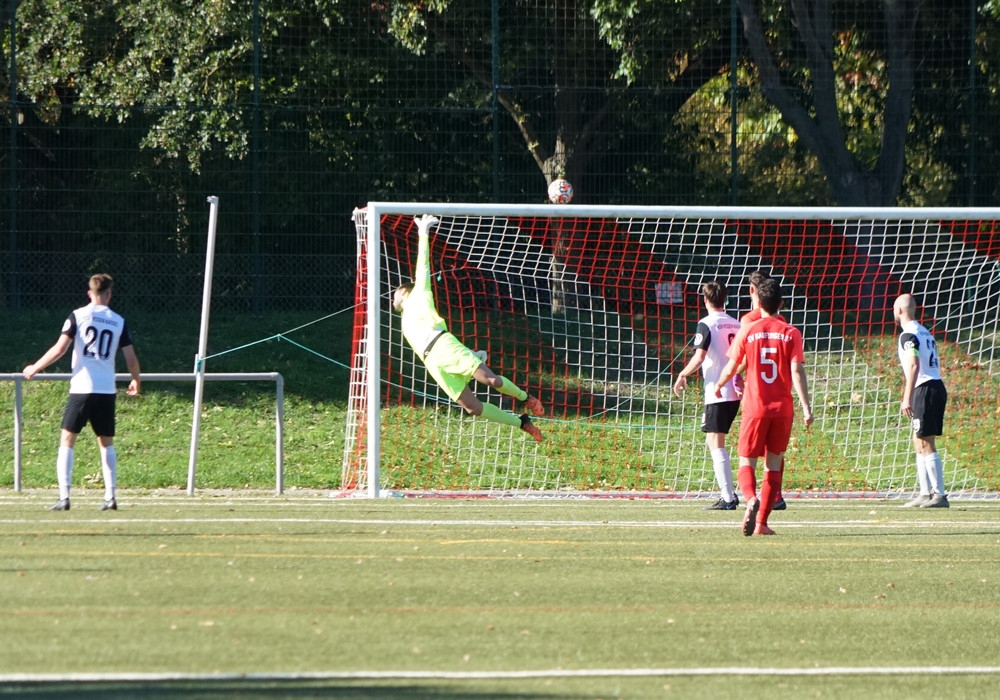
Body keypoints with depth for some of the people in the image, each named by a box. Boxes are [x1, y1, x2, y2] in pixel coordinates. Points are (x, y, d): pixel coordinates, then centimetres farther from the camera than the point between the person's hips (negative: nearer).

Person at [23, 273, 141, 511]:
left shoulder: (78, 316, -2)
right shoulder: (118, 322, 6)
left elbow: (60, 349, -8)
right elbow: (131, 358, 7)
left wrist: (35, 368, 6)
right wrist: (136, 381, 28)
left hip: (81, 388, -3)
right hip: (107, 391, 3)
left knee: (67, 440, 2)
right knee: (106, 443, 15)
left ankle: (64, 497, -9)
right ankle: (110, 497, 9)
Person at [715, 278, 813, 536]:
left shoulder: (747, 331, -1)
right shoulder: (791, 334, -1)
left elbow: (731, 368, 5)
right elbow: (797, 372, -9)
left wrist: (719, 385, 26)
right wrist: (806, 407, -9)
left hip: (755, 407, -1)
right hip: (783, 408, 1)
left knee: (747, 464, 4)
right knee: (773, 465, 11)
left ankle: (752, 500, -27)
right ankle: (762, 522, 6)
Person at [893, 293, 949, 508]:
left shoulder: (908, 335, -9)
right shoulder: (924, 332, 19)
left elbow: (914, 365, -19)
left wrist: (907, 398, -21)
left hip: (925, 390, -9)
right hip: (937, 387, 9)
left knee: (926, 444, -10)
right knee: (919, 443, 14)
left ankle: (939, 495, -14)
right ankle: (926, 493, 14)